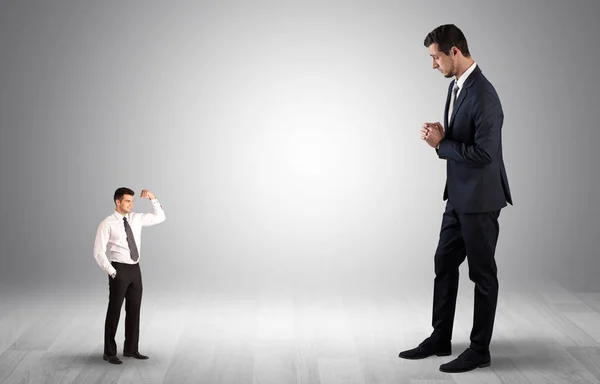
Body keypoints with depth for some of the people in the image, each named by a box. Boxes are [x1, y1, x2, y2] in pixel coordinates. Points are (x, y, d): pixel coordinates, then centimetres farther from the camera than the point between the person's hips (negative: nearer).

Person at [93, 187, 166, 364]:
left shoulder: (136, 218, 9)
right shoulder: (107, 224, -10)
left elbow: (160, 217, 12)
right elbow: (99, 252, -12)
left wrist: (153, 198, 0)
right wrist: (112, 273, -14)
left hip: (135, 270, 6)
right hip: (119, 271, -6)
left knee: (134, 310, 11)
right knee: (114, 311, 0)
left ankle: (131, 349, 23)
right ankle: (109, 352, 10)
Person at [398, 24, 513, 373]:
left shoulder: (483, 95, -22)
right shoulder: (456, 86, 9)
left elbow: (484, 153, -25)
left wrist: (441, 144, -17)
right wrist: (441, 136, -2)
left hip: (480, 198, -10)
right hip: (459, 195, 10)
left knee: (482, 273, 2)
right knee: (444, 265, 15)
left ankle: (480, 350, 14)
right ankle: (441, 339, 27)